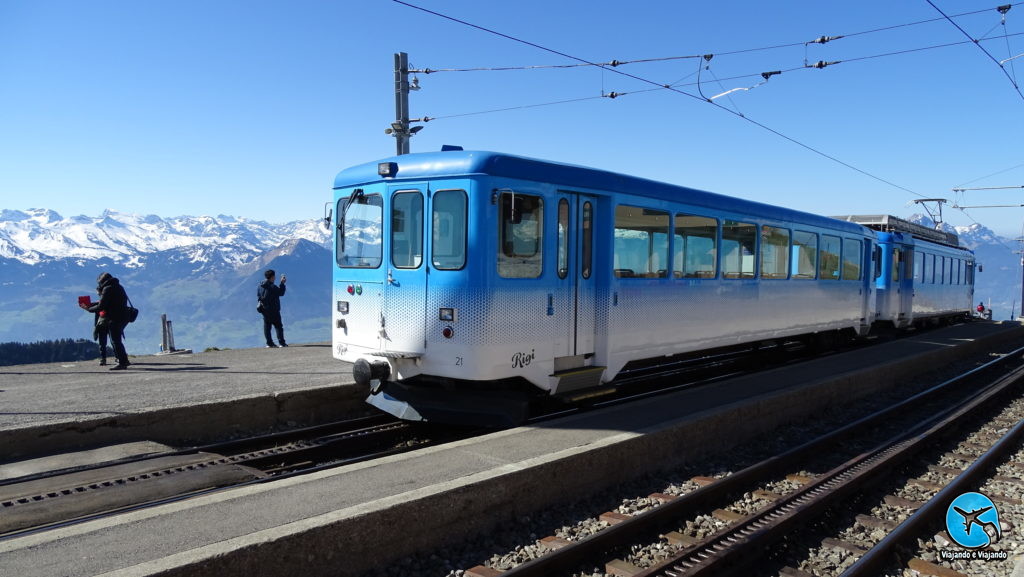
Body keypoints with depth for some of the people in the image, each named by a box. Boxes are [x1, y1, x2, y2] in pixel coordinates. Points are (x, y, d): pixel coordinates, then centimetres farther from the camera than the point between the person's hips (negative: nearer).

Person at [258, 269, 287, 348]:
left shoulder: (260, 286, 2)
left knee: (266, 327, 8)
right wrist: (282, 284, 1)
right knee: (278, 326, 2)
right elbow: (281, 293, -8)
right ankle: (282, 343, 2)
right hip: (274, 310, -6)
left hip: (264, 310, 6)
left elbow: (258, 295, 13)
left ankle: (269, 343, 7)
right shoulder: (273, 287, -19)